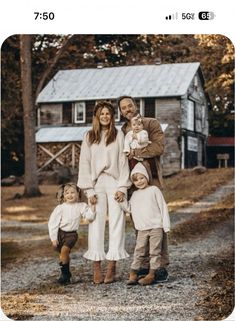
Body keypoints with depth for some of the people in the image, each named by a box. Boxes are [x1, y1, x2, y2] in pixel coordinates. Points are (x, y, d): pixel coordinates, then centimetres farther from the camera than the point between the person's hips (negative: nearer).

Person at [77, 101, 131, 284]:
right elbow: (85, 164, 6)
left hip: (114, 182, -1)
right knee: (96, 223, -4)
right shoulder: (89, 137, 10)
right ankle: (97, 267, -2)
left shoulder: (119, 135, 7)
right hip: (97, 183, 1)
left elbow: (123, 161, 3)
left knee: (116, 223, -4)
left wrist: (122, 187, -6)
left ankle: (112, 266, -1)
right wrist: (89, 190, -2)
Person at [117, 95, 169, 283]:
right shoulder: (122, 131, 18)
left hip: (151, 179, -5)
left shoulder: (152, 124, 3)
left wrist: (135, 153, -10)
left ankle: (162, 266, -4)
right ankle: (146, 264, 10)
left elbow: (159, 147, -12)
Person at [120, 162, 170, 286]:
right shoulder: (135, 194, 14)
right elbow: (129, 208, 10)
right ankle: (133, 273, 5)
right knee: (139, 251, 3)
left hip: (156, 227, -3)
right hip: (142, 229, 4)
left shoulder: (154, 190, 0)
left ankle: (152, 274, 4)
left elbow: (163, 207, 0)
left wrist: (166, 225, -4)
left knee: (154, 251, 1)